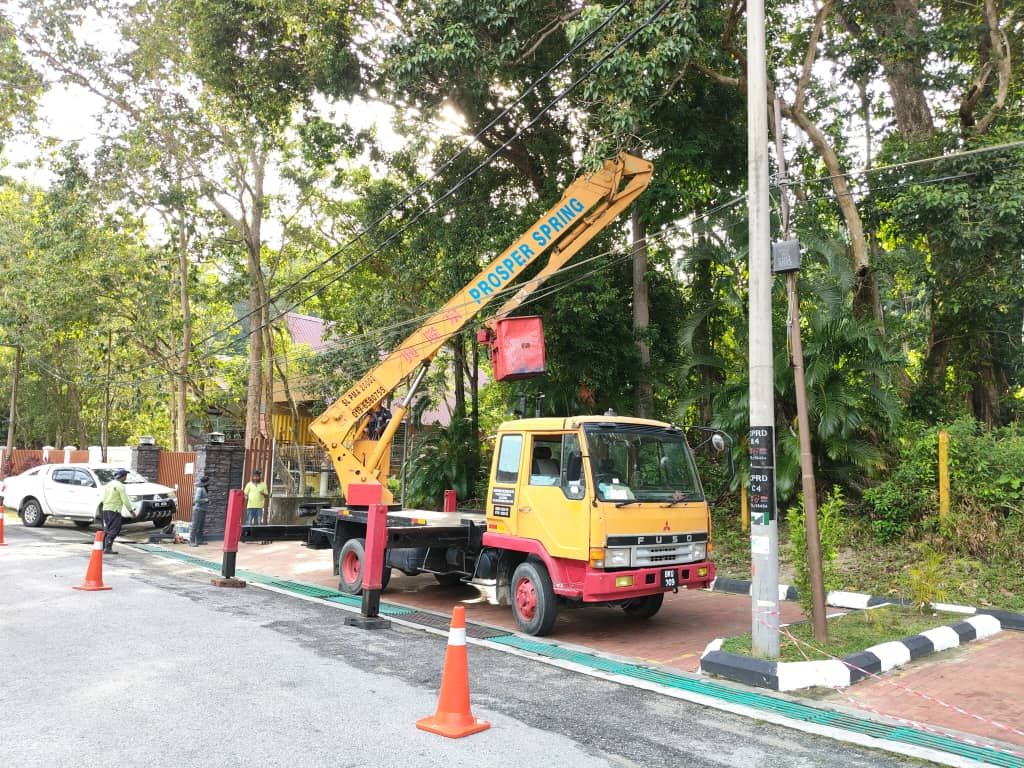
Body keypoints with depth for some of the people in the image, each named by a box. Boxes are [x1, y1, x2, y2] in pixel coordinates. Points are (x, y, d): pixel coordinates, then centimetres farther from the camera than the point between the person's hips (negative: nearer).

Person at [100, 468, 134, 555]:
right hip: (114, 510, -9)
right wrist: (130, 510, -3)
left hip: (105, 509, 9)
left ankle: (103, 547, 22)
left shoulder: (109, 484, 13)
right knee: (114, 530, -5)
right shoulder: (120, 486, -12)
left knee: (107, 529, 18)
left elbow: (103, 498, 14)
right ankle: (108, 548, -10)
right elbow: (125, 500, -12)